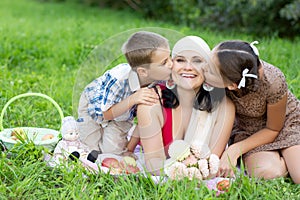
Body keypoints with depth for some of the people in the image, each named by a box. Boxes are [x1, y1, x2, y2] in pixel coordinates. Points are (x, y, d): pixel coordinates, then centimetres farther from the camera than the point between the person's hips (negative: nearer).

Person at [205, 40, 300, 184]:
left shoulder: (272, 81, -34)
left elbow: (273, 129, -16)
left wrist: (235, 150, -24)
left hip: (287, 122, -2)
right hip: (247, 129, 2)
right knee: (265, 173, -28)